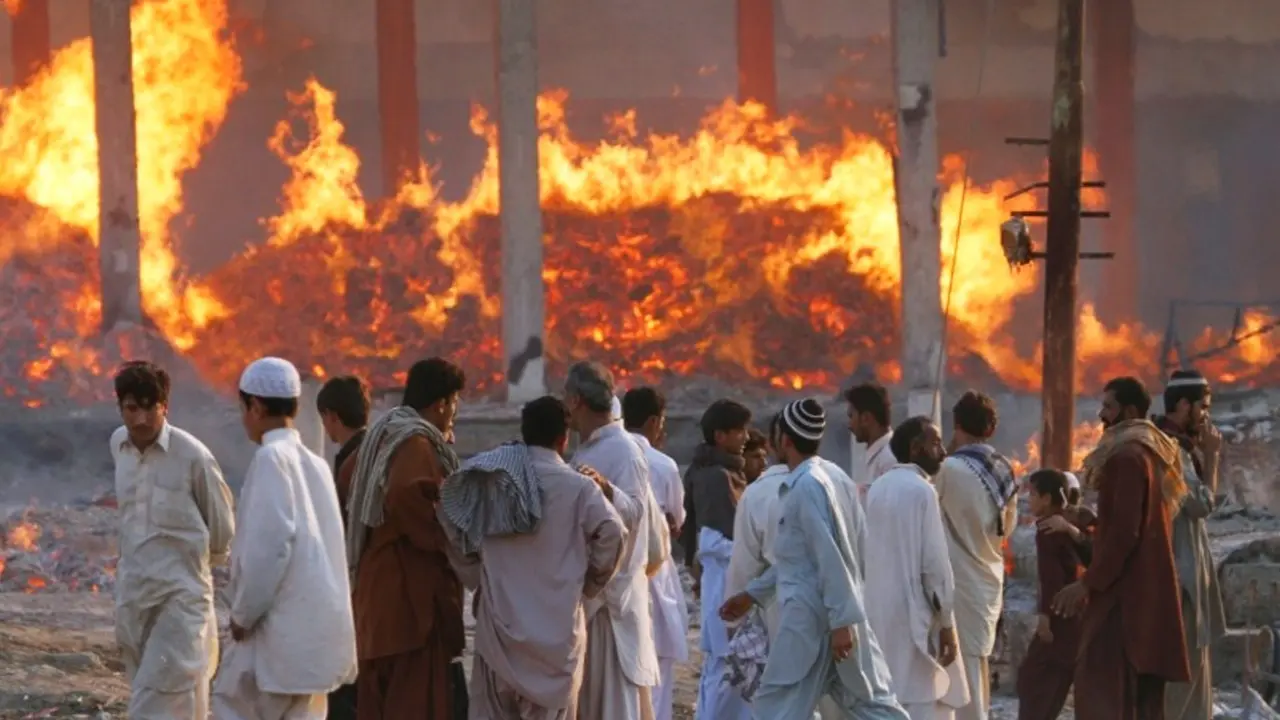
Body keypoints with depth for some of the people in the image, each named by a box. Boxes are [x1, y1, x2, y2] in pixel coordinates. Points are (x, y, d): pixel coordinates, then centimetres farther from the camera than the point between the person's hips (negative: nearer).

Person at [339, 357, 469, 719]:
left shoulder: (383, 436, 15)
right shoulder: (416, 442, -14)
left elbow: (346, 481, 27)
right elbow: (405, 493, -31)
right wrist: (441, 538, -20)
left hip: (377, 586, 10)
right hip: (413, 593, -10)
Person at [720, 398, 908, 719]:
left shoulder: (808, 488, -13)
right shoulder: (833, 480, 15)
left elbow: (831, 558, -20)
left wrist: (841, 622, -23)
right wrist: (753, 594, 28)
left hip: (809, 621, -9)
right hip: (840, 617, 9)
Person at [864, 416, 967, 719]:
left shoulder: (877, 489, 11)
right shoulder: (921, 490, -13)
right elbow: (934, 561, -16)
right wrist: (946, 622, -11)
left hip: (879, 614, 8)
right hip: (915, 616, -8)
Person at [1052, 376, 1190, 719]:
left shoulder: (1127, 457, -13)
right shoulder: (1155, 456, 17)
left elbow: (1124, 531, -19)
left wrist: (1088, 583, -17)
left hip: (1124, 592, -10)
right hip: (1148, 590, 10)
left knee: (1101, 691, -14)